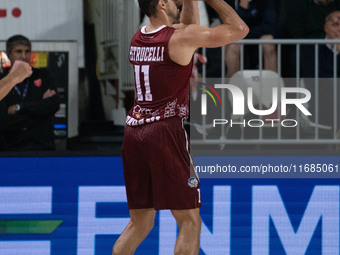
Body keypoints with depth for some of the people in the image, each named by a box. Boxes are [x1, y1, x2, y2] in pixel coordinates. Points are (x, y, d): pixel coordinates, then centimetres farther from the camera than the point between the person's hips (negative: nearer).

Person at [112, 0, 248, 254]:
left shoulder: (138, 38, 13)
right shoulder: (181, 37, -8)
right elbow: (239, 29, -2)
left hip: (134, 130, 7)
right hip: (165, 131, -7)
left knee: (140, 222, 15)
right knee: (190, 222, -1)